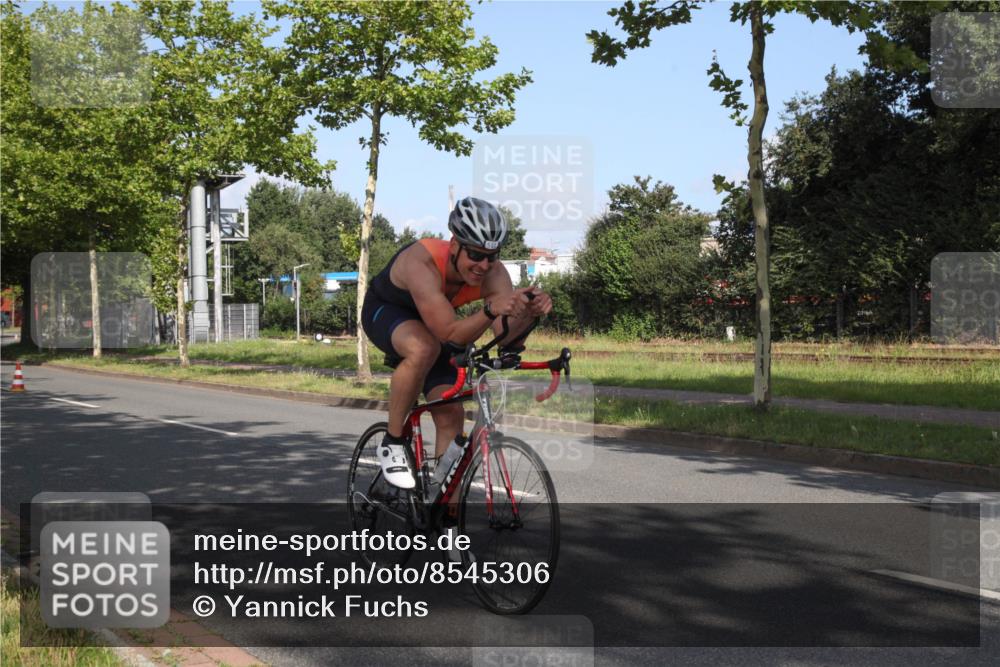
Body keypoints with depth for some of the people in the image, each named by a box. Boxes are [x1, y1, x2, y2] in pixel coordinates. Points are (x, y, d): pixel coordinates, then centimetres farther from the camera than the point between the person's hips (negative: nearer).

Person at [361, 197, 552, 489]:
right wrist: (490, 310, -61)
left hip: (429, 324, 5)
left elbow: (506, 335, -36)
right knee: (424, 350, -38)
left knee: (451, 414, -9)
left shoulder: (494, 274, -26)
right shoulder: (422, 263, -40)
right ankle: (392, 443, -18)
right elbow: (452, 335, -45)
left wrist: (529, 311, -55)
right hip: (385, 311, -5)